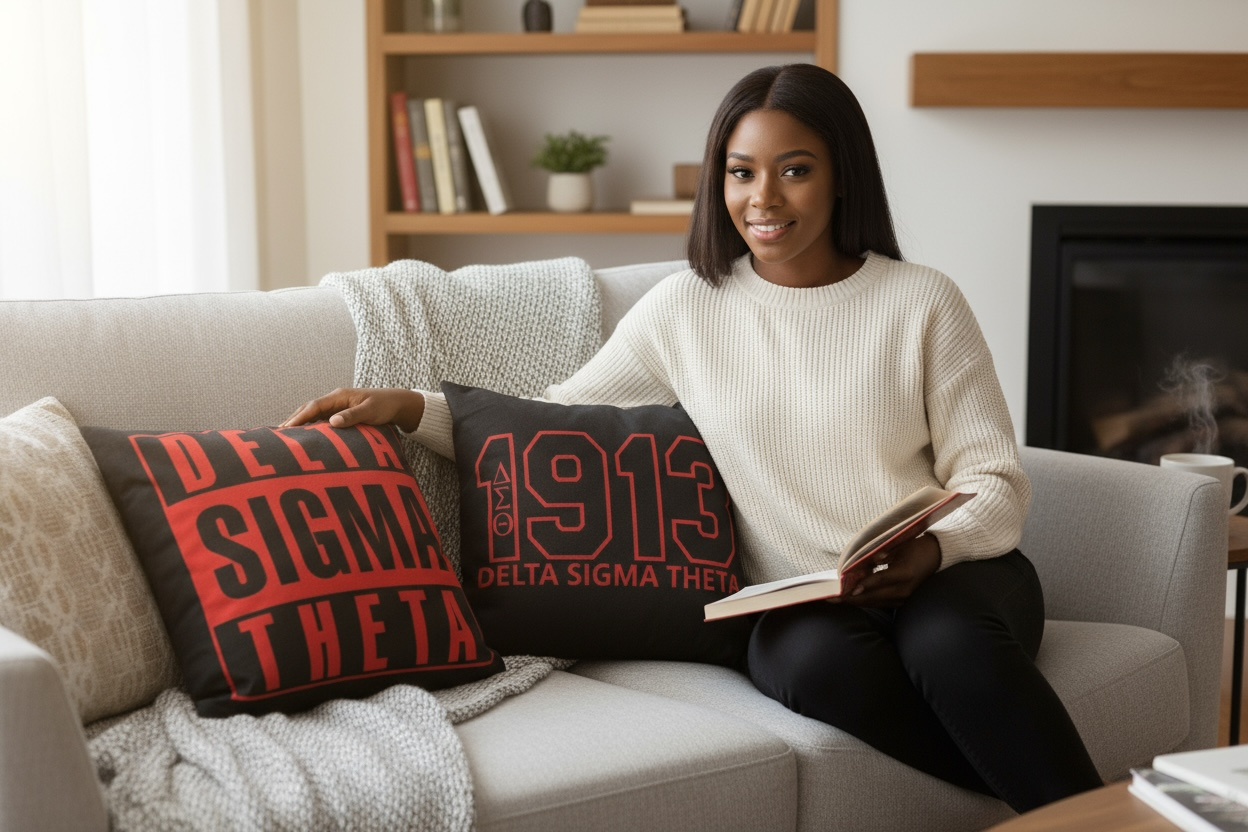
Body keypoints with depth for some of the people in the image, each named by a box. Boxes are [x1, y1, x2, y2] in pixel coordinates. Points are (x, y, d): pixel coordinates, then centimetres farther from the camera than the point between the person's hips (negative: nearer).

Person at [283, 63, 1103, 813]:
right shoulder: (685, 309, 7)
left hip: (951, 575, -1)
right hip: (796, 606, 1)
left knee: (948, 641, -37)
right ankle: (1050, 803, -20)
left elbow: (997, 483, 3)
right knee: (820, 660, -35)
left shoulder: (923, 303, 2)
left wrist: (933, 548, -19)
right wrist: (410, 408, -6)